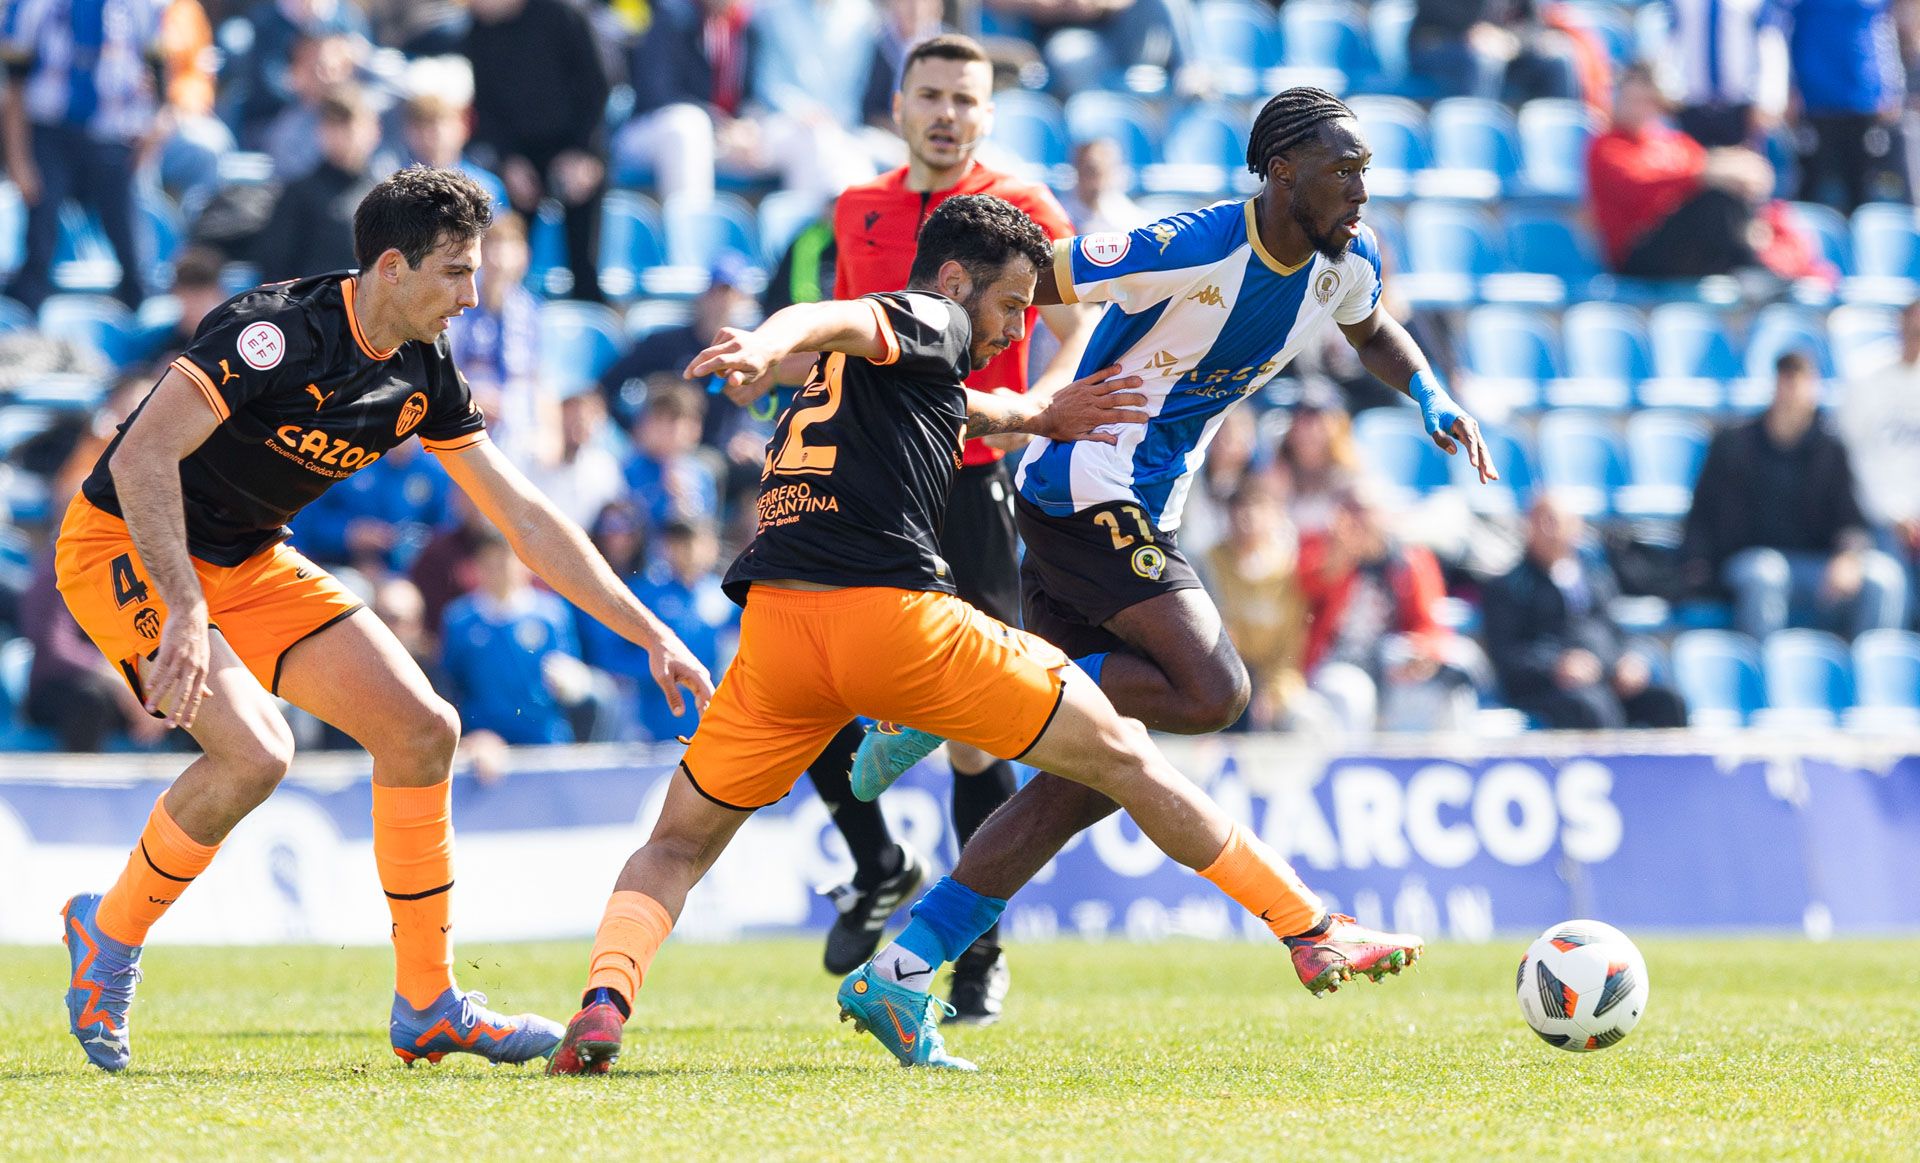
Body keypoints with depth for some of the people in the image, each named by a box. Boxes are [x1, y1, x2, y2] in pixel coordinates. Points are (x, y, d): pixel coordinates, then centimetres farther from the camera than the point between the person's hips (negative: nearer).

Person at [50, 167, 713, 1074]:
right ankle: (107, 936, -4)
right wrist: (185, 611, -39)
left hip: (247, 561, 8)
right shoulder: (276, 332, -26)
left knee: (421, 728, -1)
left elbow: (524, 521, 6)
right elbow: (140, 458, -31)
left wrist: (652, 635, 2)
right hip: (122, 549, -8)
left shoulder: (422, 377, -2)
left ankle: (428, 1007, 8)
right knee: (254, 750, -29)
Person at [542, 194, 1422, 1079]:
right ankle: (1315, 934, 13)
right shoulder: (930, 320, 6)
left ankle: (605, 998, -17)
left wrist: (1037, 417, 47)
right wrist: (768, 346, -34)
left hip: (775, 626, 6)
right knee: (1124, 757, 7)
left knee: (676, 847, 14)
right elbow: (832, 319, -15)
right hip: (894, 614, -6)